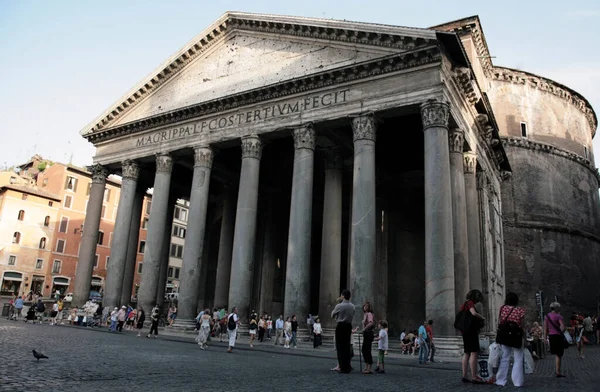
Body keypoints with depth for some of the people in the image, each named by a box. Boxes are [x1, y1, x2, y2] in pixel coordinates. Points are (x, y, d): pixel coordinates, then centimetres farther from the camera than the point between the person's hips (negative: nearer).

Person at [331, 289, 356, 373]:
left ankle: (343, 367, -1)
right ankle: (347, 367, 15)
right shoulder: (352, 306, 4)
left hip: (340, 326, -5)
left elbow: (332, 315, 1)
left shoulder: (339, 306, -13)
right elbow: (352, 316, 13)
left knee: (340, 347, 0)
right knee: (347, 346, 12)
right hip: (349, 326, 6)